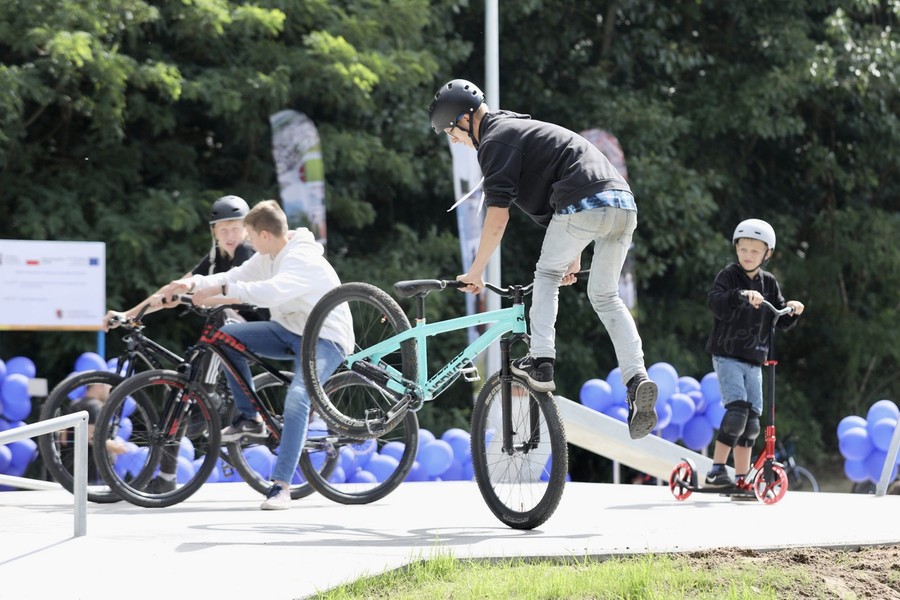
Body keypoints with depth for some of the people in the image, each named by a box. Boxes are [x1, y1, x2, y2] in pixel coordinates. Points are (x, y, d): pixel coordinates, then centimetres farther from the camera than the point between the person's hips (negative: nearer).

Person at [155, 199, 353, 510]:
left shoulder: (303, 260, -26)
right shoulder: (268, 257, 3)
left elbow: (273, 291, -43)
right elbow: (236, 277, 5)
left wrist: (222, 290, -42)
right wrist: (193, 283, -11)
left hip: (325, 339, -9)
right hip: (290, 330, 9)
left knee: (297, 399, -30)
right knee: (227, 336, -7)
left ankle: (281, 486, -28)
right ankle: (249, 419, 2)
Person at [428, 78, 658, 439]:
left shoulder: (495, 141, 3)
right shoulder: (524, 128, 33)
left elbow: (498, 216, -5)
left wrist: (475, 271, 3)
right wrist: (573, 258, 43)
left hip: (585, 205, -8)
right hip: (623, 202, 8)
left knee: (546, 277, 12)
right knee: (605, 297, 13)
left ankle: (540, 361, 0)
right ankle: (637, 379, -2)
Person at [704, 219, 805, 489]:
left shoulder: (769, 283, 11)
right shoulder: (729, 276, -4)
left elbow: (782, 322, 13)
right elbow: (715, 302, -24)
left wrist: (792, 311, -8)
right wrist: (741, 295, -39)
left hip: (754, 360, 6)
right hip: (727, 356, -6)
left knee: (752, 418, 5)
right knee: (737, 409, -21)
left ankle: (742, 478, 13)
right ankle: (716, 471, -18)